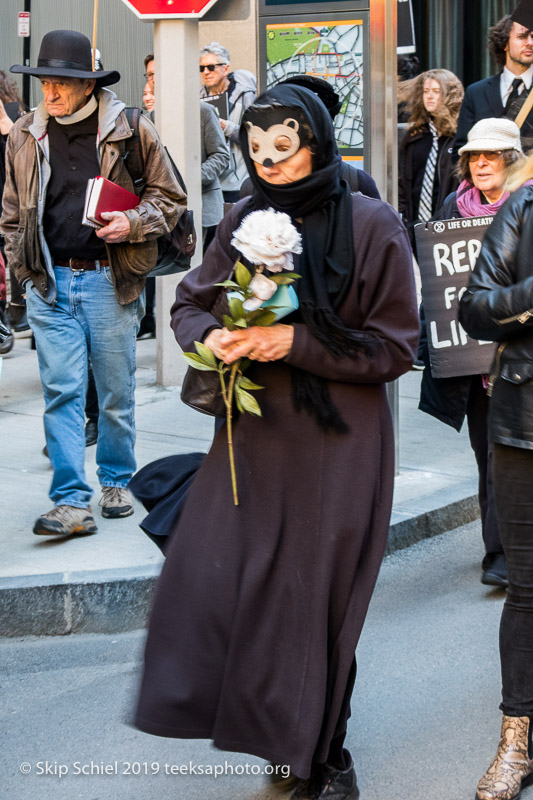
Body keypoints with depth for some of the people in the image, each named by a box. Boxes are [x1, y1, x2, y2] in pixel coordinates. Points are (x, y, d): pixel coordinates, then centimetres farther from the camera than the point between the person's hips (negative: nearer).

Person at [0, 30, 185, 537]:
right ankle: (71, 503, -3)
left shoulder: (131, 131, -3)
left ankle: (116, 481, 28)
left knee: (116, 392, 8)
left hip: (110, 281, -2)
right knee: (61, 392, -4)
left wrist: (133, 225, -13)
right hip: (50, 285, 2)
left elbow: (170, 197, 5)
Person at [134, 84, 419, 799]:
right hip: (253, 433, 4)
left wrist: (296, 342, -16)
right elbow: (190, 303, 15)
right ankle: (286, 738, 21)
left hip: (335, 445, -4)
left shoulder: (372, 225, -8)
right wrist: (209, 335, -8)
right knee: (207, 580, -1)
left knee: (315, 599, 2)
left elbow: (395, 346, -7)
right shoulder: (244, 220, 5)